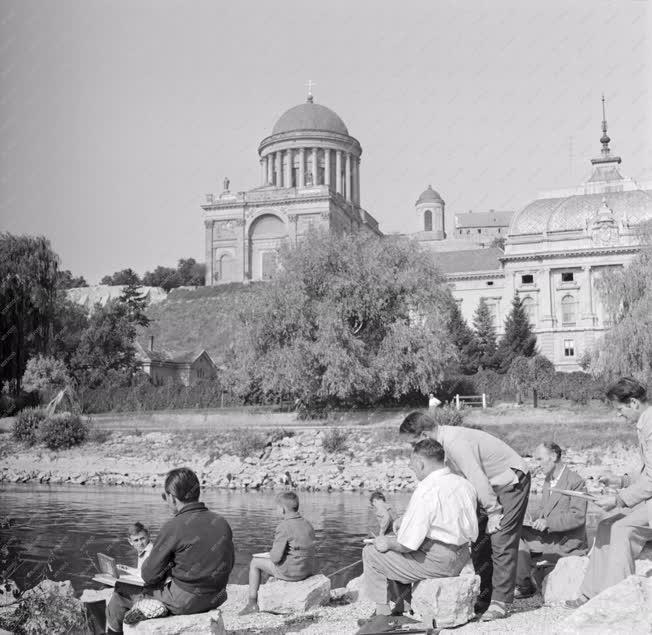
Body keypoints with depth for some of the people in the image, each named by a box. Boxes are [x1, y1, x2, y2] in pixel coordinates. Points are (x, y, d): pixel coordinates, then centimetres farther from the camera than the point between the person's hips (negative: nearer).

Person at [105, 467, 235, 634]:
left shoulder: (173, 527, -18)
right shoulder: (222, 523, -2)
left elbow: (149, 575, -13)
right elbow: (229, 564, 9)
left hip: (184, 603, -6)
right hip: (217, 599, 6)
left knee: (120, 597, 14)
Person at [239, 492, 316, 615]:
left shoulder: (284, 526, -17)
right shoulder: (308, 525, 6)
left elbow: (276, 558, -19)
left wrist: (271, 553, 5)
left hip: (290, 572, -7)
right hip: (308, 570, 8)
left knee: (254, 563, 13)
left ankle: (252, 603, 15)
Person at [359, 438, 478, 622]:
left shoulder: (425, 491, -21)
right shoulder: (464, 483, 4)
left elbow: (407, 544, -22)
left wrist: (387, 543, -2)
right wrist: (406, 519, 17)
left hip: (437, 562, -9)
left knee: (371, 553, 5)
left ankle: (383, 614, 8)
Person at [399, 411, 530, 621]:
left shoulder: (455, 443, -30)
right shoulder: (444, 440, 0)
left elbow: (478, 479, -29)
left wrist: (493, 513, -21)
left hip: (511, 482, -9)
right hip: (491, 485, 9)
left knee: (501, 542, -11)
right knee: (479, 542, 6)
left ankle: (499, 603, -7)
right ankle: (484, 598, 11)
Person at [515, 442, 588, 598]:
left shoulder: (576, 481, -13)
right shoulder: (548, 480, 14)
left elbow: (578, 517, -19)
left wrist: (548, 522, -26)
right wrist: (539, 523, 1)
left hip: (567, 542, -8)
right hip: (549, 535, 8)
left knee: (516, 537, -19)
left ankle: (525, 586, -7)